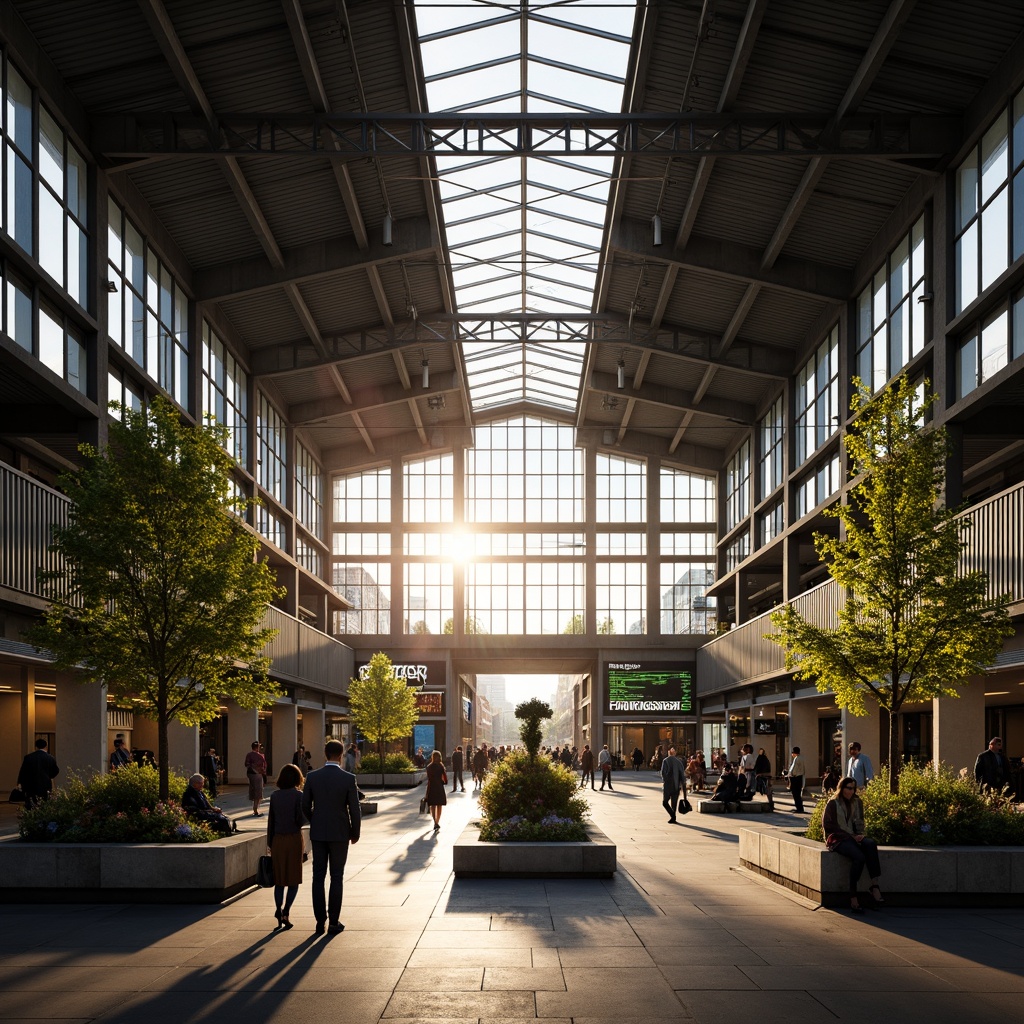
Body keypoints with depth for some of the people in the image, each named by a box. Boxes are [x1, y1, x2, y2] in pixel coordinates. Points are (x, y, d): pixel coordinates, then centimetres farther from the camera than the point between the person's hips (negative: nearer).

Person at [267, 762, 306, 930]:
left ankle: (278, 909, -4)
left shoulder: (274, 796, 3)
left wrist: (269, 843, 12)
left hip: (278, 840, 3)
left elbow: (270, 821, 5)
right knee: (294, 878, 5)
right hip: (294, 838, -3)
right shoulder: (298, 795, -9)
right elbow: (300, 821, -14)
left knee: (279, 879, 10)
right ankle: (286, 911, -8)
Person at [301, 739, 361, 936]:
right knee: (337, 877, 6)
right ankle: (334, 922, 7)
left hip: (318, 833, 2)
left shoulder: (312, 777, -3)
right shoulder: (348, 778, -10)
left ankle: (320, 922, 8)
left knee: (318, 877, 8)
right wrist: (355, 833, 6)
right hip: (340, 833, -2)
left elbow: (305, 806, 2)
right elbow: (354, 809, -9)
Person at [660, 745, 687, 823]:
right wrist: (683, 784, 4)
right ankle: (673, 818, 10)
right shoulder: (679, 761, 3)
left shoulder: (665, 761, -7)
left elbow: (663, 772, -13)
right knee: (674, 803, 12)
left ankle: (672, 815, -13)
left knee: (665, 802, 5)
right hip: (676, 785, 3)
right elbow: (682, 774, 1)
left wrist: (664, 781, 0)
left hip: (667, 785, -3)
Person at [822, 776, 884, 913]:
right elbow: (827, 825, -5)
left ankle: (874, 886, -37)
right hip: (838, 840, -5)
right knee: (859, 857, -34)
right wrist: (851, 836, -11)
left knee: (871, 843, -31)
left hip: (853, 837, 5)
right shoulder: (833, 804, 0)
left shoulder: (857, 802, 16)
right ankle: (853, 898, -32)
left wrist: (860, 835, -4)